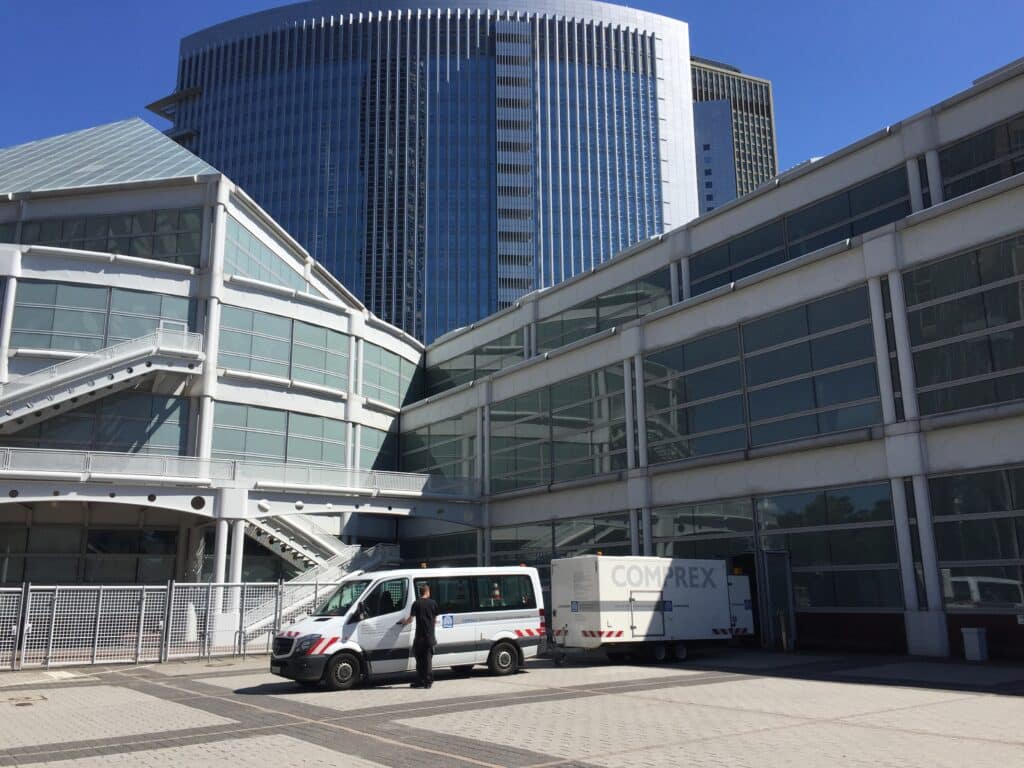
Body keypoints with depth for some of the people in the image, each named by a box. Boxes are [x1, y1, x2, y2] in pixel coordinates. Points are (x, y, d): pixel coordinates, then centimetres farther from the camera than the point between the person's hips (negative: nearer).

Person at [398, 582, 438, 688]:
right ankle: (428, 681, 7)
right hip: (430, 637, 2)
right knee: (428, 659, 8)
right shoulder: (433, 603, 2)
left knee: (419, 659, 7)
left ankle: (420, 681, 8)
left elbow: (410, 620, -3)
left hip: (419, 637, -2)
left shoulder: (416, 604, -5)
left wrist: (403, 621, 18)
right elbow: (435, 619, 10)